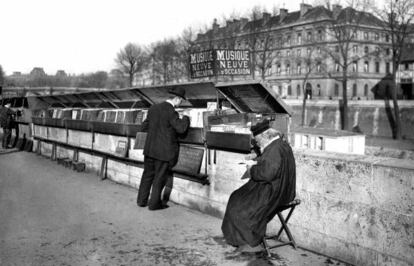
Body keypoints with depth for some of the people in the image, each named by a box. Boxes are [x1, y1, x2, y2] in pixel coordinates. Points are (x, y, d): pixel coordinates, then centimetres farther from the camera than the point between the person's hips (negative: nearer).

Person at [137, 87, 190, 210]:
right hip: (163, 151, -6)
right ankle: (154, 203, 18)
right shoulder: (171, 112, -18)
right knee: (160, 177, 9)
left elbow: (144, 126, 11)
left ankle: (142, 200, 27)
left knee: (148, 174, 18)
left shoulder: (153, 108, 4)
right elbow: (181, 128, -23)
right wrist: (185, 118, -4)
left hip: (149, 148, 6)